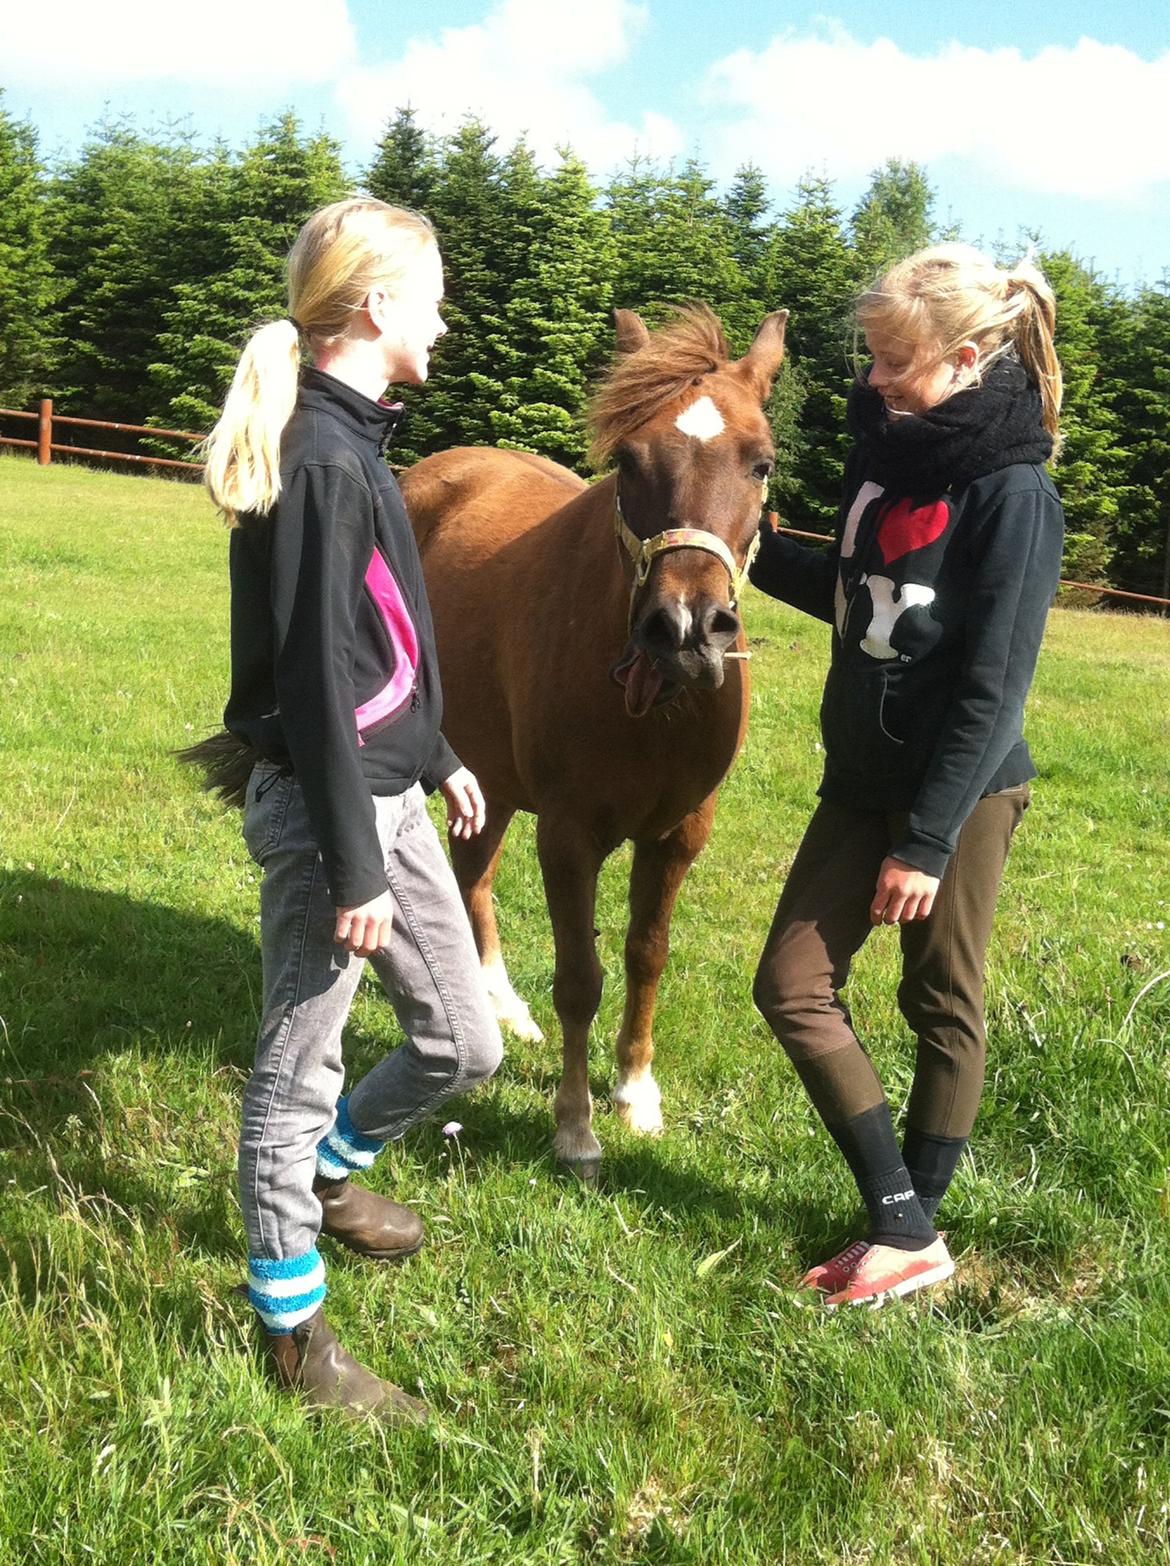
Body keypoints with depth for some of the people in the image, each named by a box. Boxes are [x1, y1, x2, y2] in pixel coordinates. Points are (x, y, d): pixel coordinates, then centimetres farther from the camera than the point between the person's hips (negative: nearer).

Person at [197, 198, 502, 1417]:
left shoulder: (348, 441, 10)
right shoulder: (323, 463, -21)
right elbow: (315, 683, -22)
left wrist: (439, 757, 25)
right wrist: (355, 871, -20)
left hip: (386, 789, 10)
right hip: (323, 806, -10)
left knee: (461, 1042, 18)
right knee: (299, 1064, 6)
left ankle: (324, 1171, 44)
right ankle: (293, 1332, 23)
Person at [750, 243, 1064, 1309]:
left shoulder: (1012, 492, -18)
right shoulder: (889, 445, 5)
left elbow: (992, 689, -19)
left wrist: (928, 839, -19)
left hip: (961, 787, -8)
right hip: (864, 776, 8)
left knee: (943, 1008, 8)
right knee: (792, 989, 5)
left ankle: (911, 1230, 25)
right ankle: (906, 1227, 14)